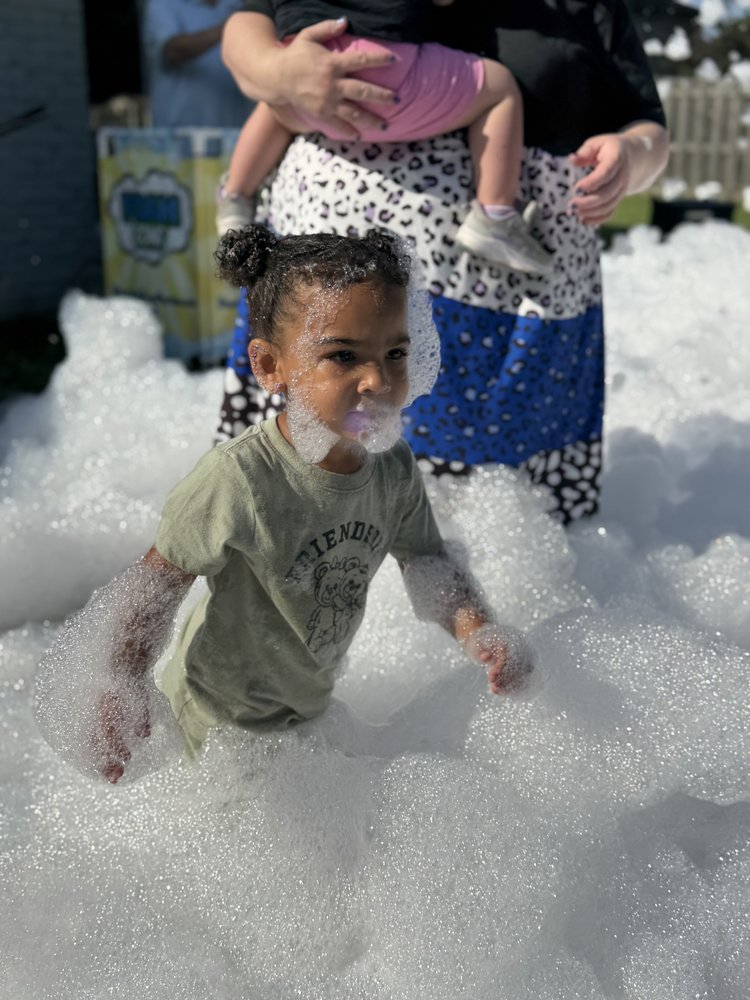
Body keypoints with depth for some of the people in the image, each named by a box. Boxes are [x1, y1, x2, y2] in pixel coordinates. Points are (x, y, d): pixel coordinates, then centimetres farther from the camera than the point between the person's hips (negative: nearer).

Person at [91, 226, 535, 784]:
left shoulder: (395, 466, -16)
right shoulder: (238, 481, -34)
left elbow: (427, 561, -4)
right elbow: (160, 581, -23)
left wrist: (477, 629, -21)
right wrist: (123, 695, -22)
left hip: (311, 699, 6)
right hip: (226, 714, -6)